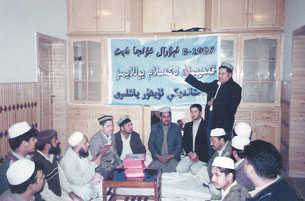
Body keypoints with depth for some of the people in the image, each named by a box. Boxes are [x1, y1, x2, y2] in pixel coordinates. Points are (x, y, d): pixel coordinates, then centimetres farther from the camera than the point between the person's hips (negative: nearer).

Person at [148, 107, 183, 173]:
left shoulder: (176, 127, 7)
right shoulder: (155, 128, 9)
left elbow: (179, 144, 4)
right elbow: (150, 144, 5)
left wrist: (172, 155, -12)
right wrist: (157, 155, -11)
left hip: (172, 158, 0)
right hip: (158, 159, 0)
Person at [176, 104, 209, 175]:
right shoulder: (187, 125, 16)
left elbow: (207, 143, -8)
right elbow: (184, 141, 9)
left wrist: (197, 154, -15)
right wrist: (190, 153, -8)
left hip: (202, 156, -4)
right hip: (190, 155, 4)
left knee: (194, 170, -26)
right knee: (179, 169, -19)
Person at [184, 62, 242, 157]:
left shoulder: (235, 88, -8)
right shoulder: (215, 84, 12)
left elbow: (232, 106, -19)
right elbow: (201, 86, 26)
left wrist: (214, 103, -14)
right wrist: (188, 75, 26)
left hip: (223, 123, -6)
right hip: (210, 121, 7)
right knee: (211, 149, 15)